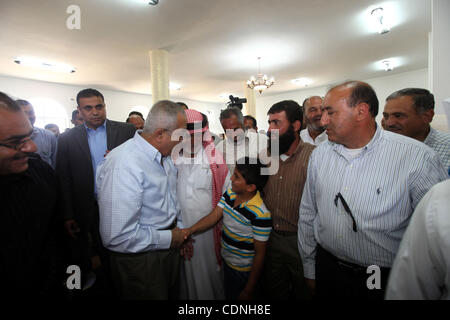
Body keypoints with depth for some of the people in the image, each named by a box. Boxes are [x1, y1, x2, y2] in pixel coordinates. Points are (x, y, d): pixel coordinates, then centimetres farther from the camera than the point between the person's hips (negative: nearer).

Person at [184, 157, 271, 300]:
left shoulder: (260, 214, -30)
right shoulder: (229, 194, -9)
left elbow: (260, 254, -23)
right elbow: (213, 216, -8)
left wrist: (249, 290, -16)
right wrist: (191, 230, -25)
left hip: (244, 272, -6)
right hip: (227, 262, 7)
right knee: (228, 295, 27)